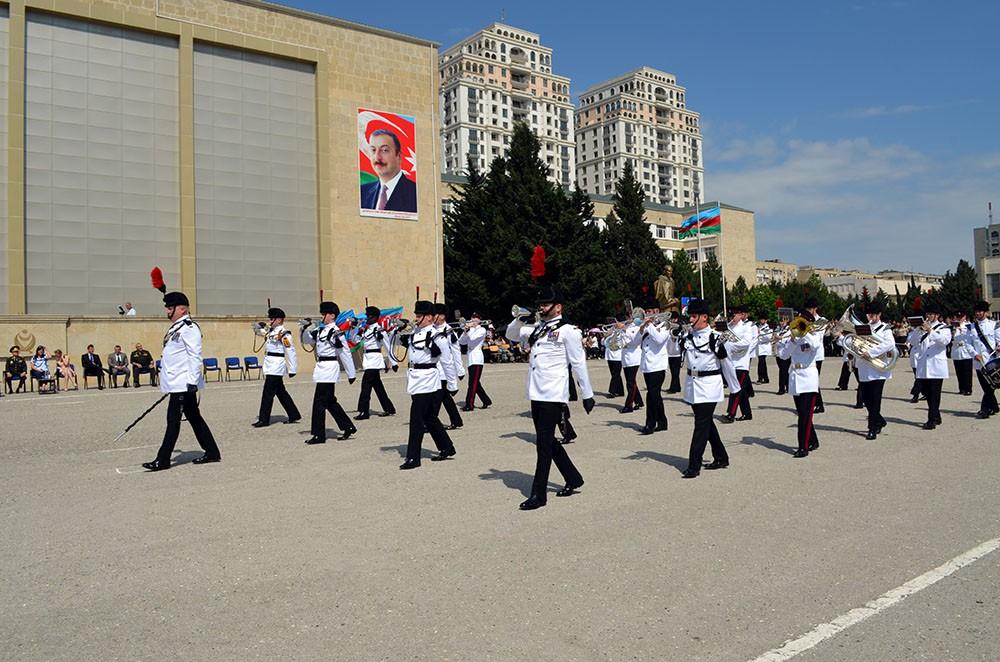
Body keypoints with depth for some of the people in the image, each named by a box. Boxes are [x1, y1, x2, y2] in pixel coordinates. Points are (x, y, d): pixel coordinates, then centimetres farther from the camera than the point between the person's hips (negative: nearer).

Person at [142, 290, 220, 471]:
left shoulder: (189, 327, -14)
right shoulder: (175, 327, 18)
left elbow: (195, 356, -20)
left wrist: (192, 381, -23)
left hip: (183, 383, -10)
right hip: (176, 383, 10)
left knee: (173, 420, -5)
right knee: (194, 417, 12)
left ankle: (163, 460, 1)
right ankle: (212, 453, 18)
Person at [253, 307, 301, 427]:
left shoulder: (284, 334, -15)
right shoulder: (271, 331, 12)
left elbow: (290, 351, -18)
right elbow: (263, 333, 35)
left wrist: (292, 370, -18)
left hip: (276, 367, -10)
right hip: (271, 367, 10)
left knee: (267, 393, -6)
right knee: (281, 392, 15)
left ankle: (263, 419, 1)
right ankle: (294, 415, 23)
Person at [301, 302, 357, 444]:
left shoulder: (335, 332, -13)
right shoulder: (320, 330, 12)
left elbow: (345, 353, -12)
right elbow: (306, 341, 20)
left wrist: (351, 374, -9)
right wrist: (305, 329, 0)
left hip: (329, 368, -9)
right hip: (322, 368, 9)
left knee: (319, 402, -5)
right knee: (330, 402, 15)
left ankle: (319, 435, 3)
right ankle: (348, 427, 25)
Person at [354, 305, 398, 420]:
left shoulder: (379, 330, -11)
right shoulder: (367, 329, 13)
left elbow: (388, 346, -10)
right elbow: (357, 340, 19)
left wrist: (394, 362, -9)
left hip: (374, 360, -9)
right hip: (368, 360, 9)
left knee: (366, 385, -10)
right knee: (378, 386, 12)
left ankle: (364, 412, -7)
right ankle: (389, 409, 20)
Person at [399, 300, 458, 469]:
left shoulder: (437, 337, -13)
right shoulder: (415, 332, 8)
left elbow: (448, 363, -8)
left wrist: (453, 385, -3)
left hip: (426, 381, -8)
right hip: (417, 381, 8)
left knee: (417, 420, -5)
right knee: (430, 419, 17)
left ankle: (413, 458, 3)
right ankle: (447, 449, 31)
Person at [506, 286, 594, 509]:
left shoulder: (568, 330, -5)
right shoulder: (536, 329, 17)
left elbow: (579, 363, -5)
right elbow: (511, 335, 25)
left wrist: (587, 394, -5)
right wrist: (520, 319, 5)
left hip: (553, 396, -8)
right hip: (537, 395, 8)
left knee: (544, 444, -6)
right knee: (548, 441, 16)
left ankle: (539, 494, 1)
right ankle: (573, 479, 32)